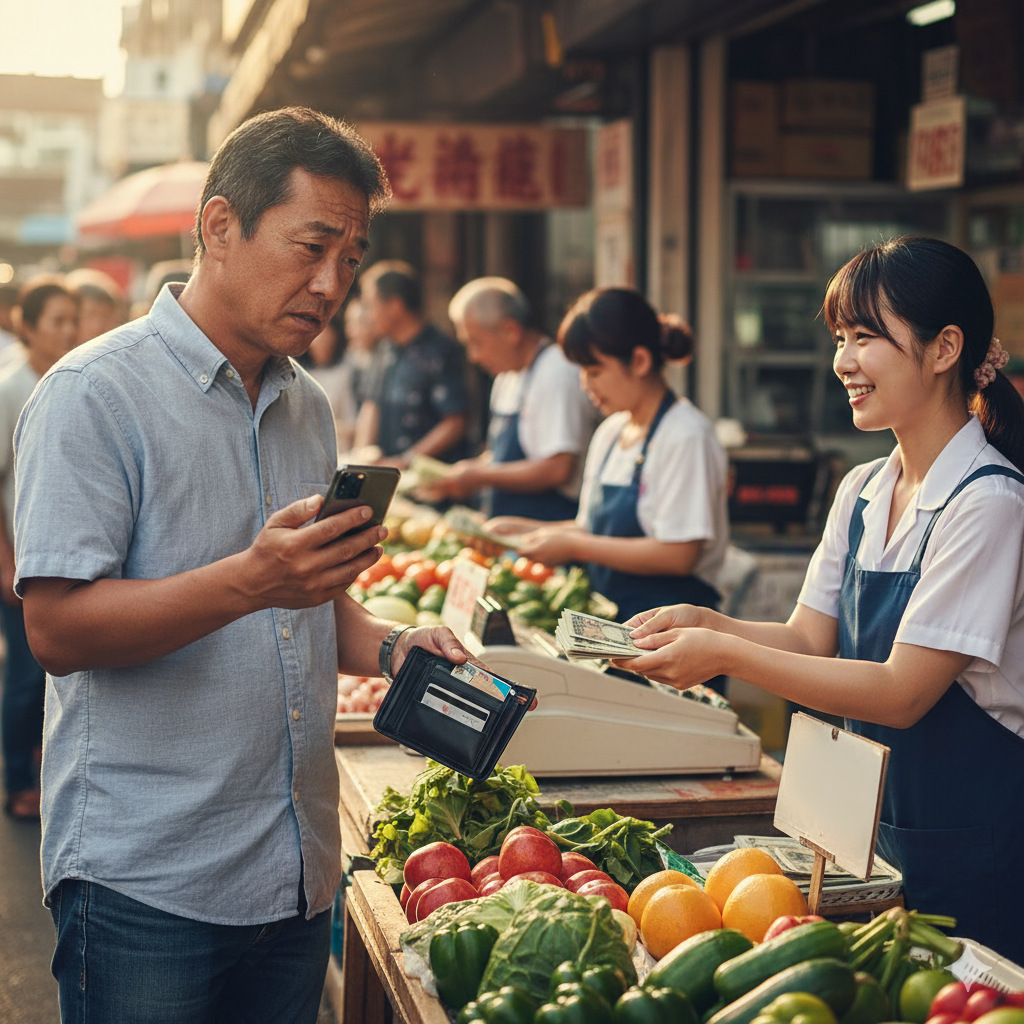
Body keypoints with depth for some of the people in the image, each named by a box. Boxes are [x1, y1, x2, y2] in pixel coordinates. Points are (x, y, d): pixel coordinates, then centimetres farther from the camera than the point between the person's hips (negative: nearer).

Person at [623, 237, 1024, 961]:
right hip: (881, 831, 7)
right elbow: (809, 640, 5)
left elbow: (902, 692, -22)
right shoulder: (863, 490, 5)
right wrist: (704, 622, -12)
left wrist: (726, 654, -23)